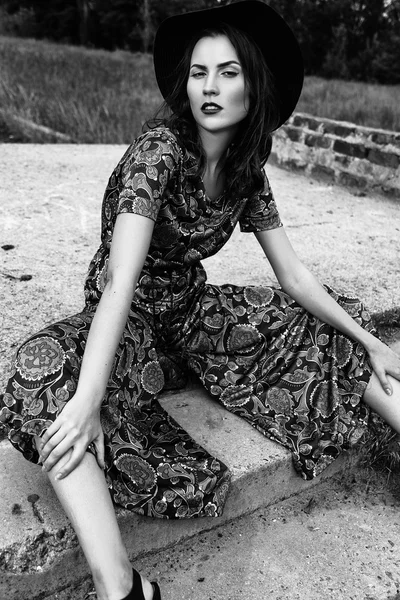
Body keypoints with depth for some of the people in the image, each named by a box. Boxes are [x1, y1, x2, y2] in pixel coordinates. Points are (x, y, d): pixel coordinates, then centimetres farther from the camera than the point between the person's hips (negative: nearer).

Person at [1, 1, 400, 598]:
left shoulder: (247, 171, -2)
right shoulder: (159, 149, -20)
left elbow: (294, 277, 2)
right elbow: (122, 281, -32)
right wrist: (88, 398, -40)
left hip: (194, 314, 6)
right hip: (127, 323, -5)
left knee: (335, 336, 2)